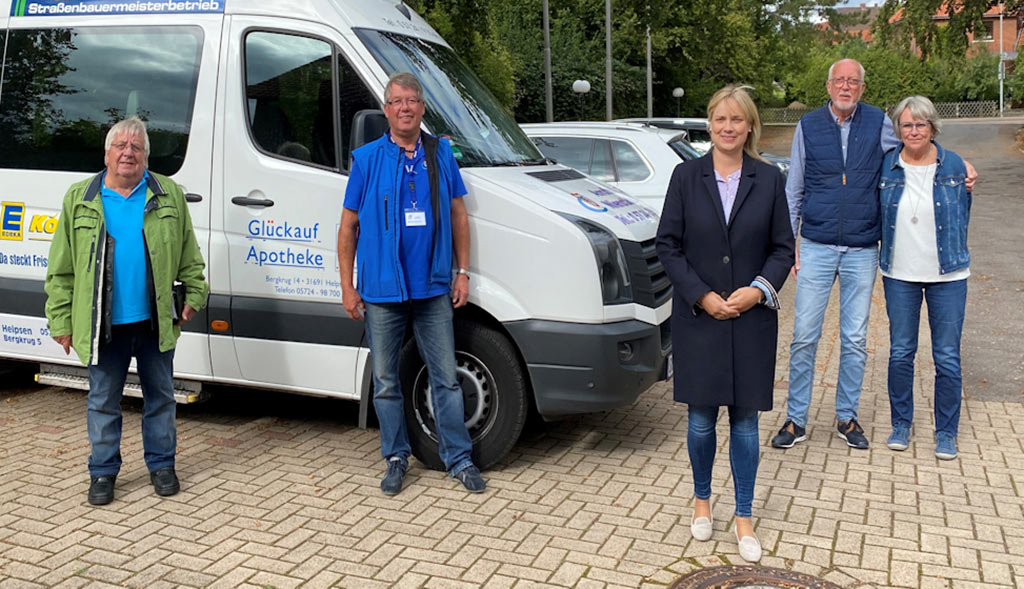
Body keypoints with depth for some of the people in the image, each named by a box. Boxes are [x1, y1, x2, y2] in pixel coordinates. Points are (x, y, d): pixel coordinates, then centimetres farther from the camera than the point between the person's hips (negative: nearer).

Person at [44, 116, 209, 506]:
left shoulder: (170, 196, 4)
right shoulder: (79, 200, 3)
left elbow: (189, 256, 9)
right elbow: (61, 269, 3)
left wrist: (194, 295, 2)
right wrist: (61, 321, 1)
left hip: (156, 322, 1)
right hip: (104, 325, 0)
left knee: (160, 396, 11)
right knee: (103, 401, 9)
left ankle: (161, 465, 26)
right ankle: (103, 472, 23)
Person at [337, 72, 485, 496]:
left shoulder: (441, 154, 6)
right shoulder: (367, 159, 0)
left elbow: (458, 216, 11)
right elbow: (348, 226, 2)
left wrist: (462, 273, 5)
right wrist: (347, 287, -2)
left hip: (432, 289, 1)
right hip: (382, 291, -1)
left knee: (445, 376, 5)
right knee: (385, 381, 8)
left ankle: (459, 458, 17)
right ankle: (395, 459, 23)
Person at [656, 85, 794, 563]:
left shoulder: (768, 179, 3)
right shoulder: (686, 176, 0)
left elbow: (783, 247, 5)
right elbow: (668, 245, -1)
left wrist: (759, 289, -11)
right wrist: (703, 296, -10)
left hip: (752, 319, 1)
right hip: (698, 318, 0)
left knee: (745, 420, 7)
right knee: (701, 419, 7)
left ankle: (744, 519, 20)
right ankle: (702, 500, 31)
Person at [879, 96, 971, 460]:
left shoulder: (954, 166, -1)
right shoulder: (886, 167, 0)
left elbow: (961, 217, 11)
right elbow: (876, 215, 9)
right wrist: (889, 251, 3)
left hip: (947, 275, 0)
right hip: (899, 274, 1)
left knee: (947, 357, 3)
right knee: (900, 352, 8)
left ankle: (946, 432, 17)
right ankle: (901, 424, 24)